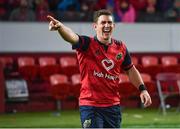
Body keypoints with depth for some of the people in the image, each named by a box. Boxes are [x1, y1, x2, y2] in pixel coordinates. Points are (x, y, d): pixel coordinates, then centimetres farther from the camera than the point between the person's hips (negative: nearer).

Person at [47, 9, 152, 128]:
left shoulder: (121, 47, 5)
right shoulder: (87, 44, -9)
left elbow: (130, 70, 19)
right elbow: (72, 37, -30)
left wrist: (142, 89, 8)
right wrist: (60, 26, -51)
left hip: (113, 106, 5)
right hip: (90, 106, -5)